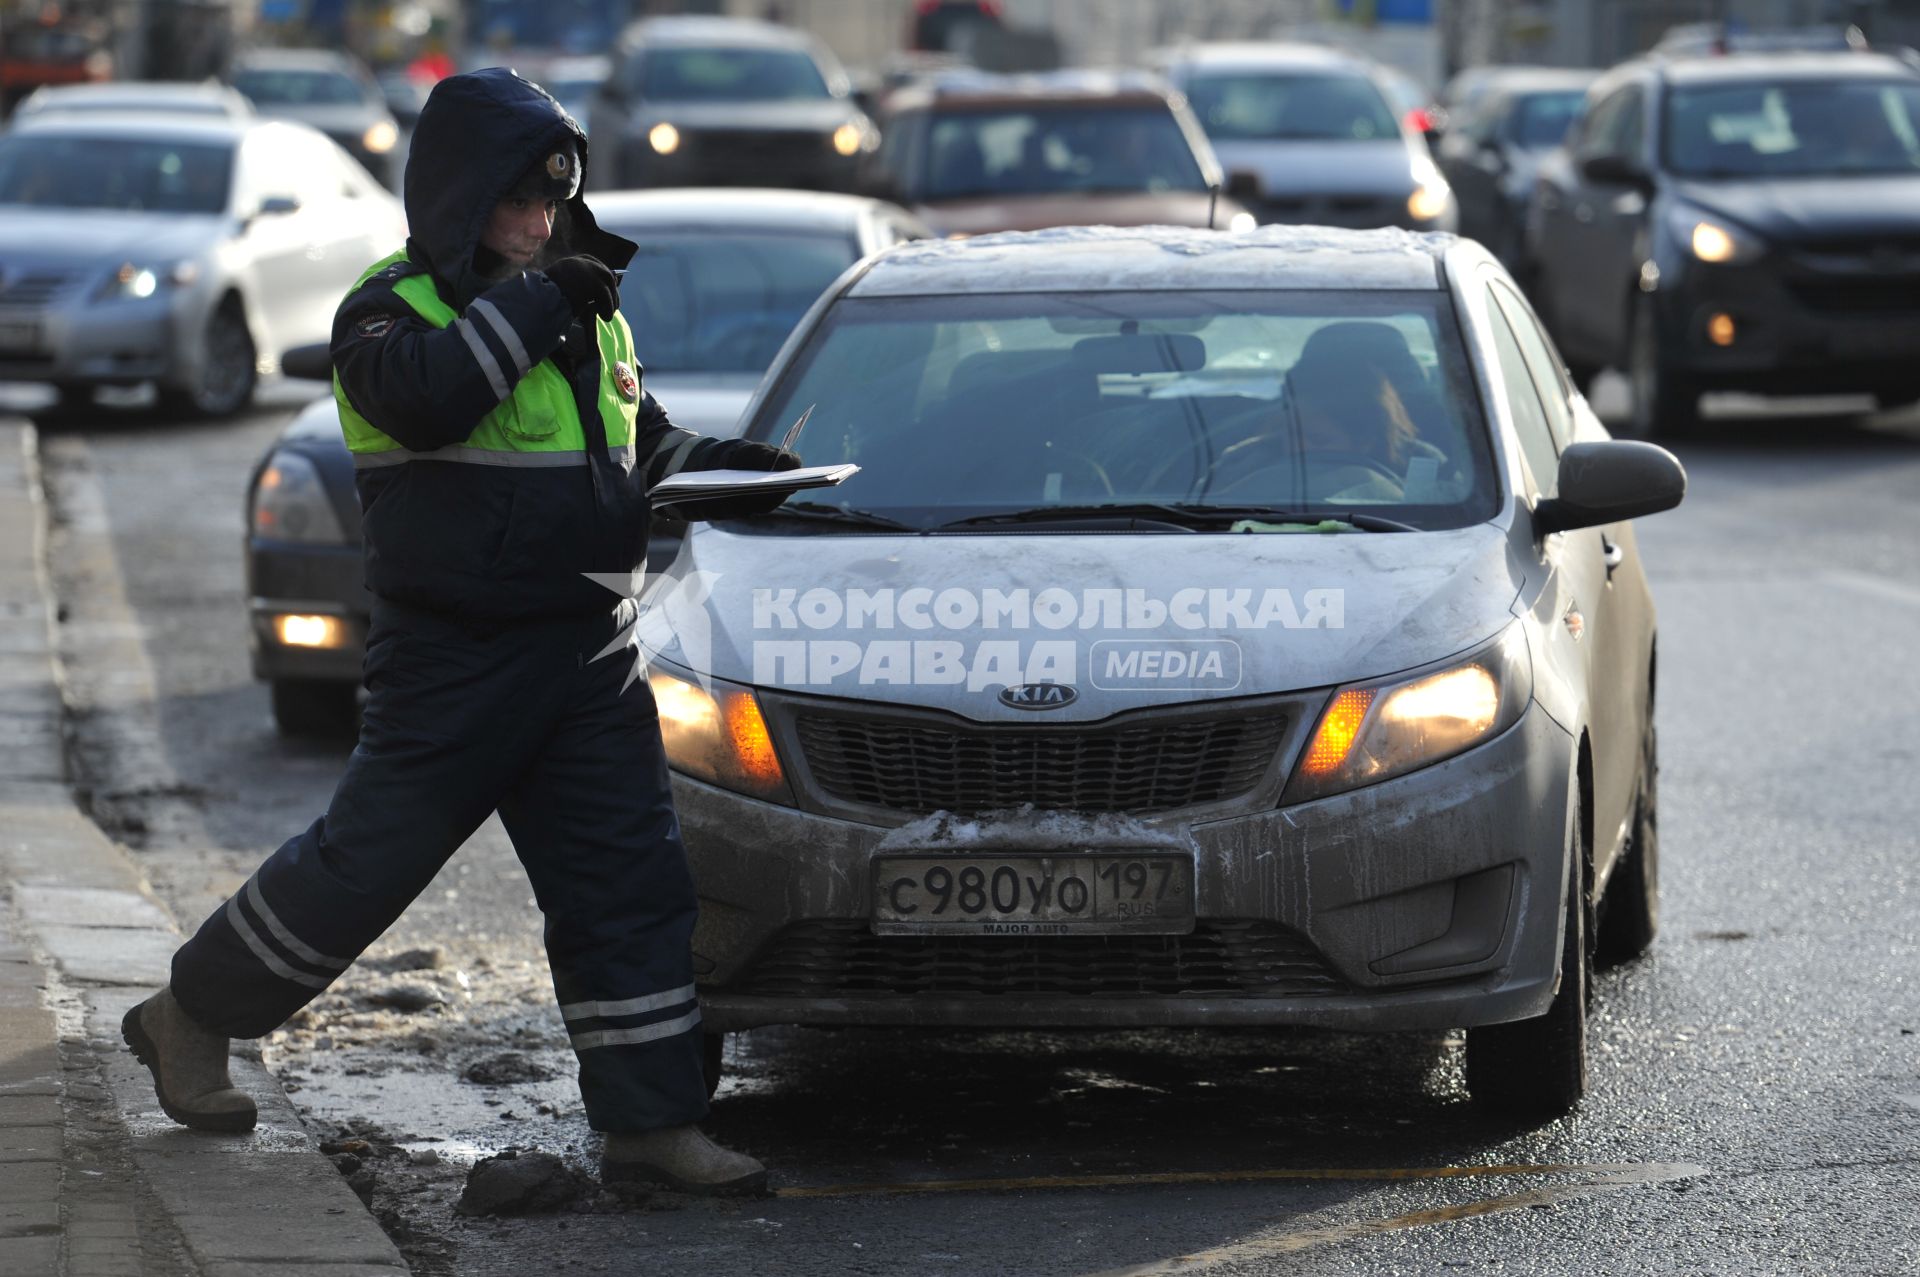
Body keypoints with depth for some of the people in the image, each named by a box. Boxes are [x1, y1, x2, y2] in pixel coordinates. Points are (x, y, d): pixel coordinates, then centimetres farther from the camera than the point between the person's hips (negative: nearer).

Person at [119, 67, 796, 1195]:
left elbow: (641, 444, 26)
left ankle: (651, 1124, 5)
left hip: (588, 654, 6)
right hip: (452, 664, -6)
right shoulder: (398, 306, -7)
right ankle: (189, 1018, 20)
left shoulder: (592, 313, 14)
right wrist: (532, 302, -23)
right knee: (367, 862, 0)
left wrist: (726, 466, 6)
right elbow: (423, 397, -29)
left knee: (631, 879, 1)